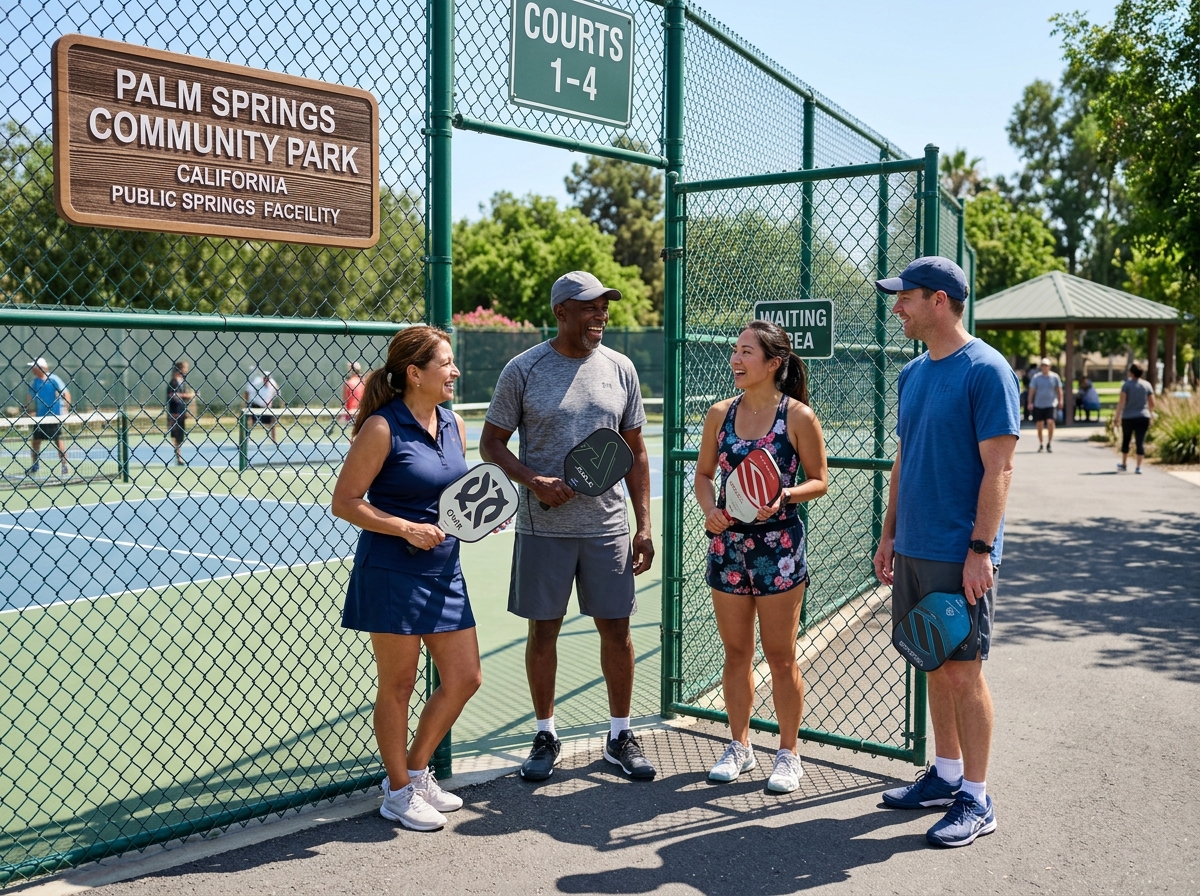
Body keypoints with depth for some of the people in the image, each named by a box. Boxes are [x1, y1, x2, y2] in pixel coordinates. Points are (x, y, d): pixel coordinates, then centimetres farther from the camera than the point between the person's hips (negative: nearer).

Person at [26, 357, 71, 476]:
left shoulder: (54, 379, -11)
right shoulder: (35, 382, 5)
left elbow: (66, 393, -10)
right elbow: (31, 397, 17)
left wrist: (66, 409, -16)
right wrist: (32, 411, 8)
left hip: (55, 416, -6)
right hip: (40, 417, 6)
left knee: (59, 440, -3)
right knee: (35, 440, 7)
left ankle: (65, 465, 2)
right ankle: (34, 465, 20)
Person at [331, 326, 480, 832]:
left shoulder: (453, 424, 8)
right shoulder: (382, 428, -14)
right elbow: (344, 502, -13)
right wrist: (406, 528, -21)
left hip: (444, 571, 8)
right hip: (392, 574, -7)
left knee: (464, 678, 10)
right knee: (397, 685, 6)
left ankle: (415, 771, 30)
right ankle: (398, 792, 24)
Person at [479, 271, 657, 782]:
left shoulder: (620, 368, 6)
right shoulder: (523, 370, -3)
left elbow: (635, 452, 10)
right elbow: (491, 443, 2)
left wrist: (644, 525, 5)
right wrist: (534, 481, -15)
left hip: (608, 526, 2)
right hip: (543, 528, -2)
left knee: (616, 627, 6)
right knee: (543, 628, 7)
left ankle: (620, 735, 22)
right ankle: (546, 735, 23)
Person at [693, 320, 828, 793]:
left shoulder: (799, 417, -8)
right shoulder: (720, 414, 3)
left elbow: (819, 481, -2)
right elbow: (704, 474, 12)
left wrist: (784, 498, -20)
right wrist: (709, 510, -7)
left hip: (779, 547, -4)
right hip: (727, 545, 4)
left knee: (781, 656, 5)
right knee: (736, 652, 13)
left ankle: (788, 754, 21)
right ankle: (739, 746, 29)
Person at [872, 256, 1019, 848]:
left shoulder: (985, 370, -12)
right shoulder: (912, 373, 11)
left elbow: (998, 467, -15)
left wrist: (981, 549, -19)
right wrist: (889, 533, 15)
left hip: (960, 554, -7)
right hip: (913, 550, 7)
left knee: (962, 671, 0)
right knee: (935, 666, 15)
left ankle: (975, 801, 12)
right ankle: (946, 775, 29)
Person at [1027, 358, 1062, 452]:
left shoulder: (1054, 377, 3)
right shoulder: (1036, 377, 1)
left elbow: (1059, 390, 11)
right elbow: (1032, 391, 4)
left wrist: (1060, 400, 4)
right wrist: (1030, 403, -1)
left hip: (1051, 404, -1)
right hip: (1038, 405, 1)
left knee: (1050, 422, -17)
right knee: (1039, 425, 5)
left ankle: (1049, 444, -3)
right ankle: (1040, 445, 21)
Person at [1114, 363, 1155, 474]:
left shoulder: (1127, 384, -6)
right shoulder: (1147, 385, 2)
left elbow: (1121, 401, -13)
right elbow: (1152, 404, 5)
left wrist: (1117, 415, -6)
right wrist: (1149, 414, 22)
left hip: (1128, 418, -2)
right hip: (1143, 417, 2)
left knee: (1125, 441, 14)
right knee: (1140, 442, 2)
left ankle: (1124, 464, 24)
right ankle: (1138, 467, -1)